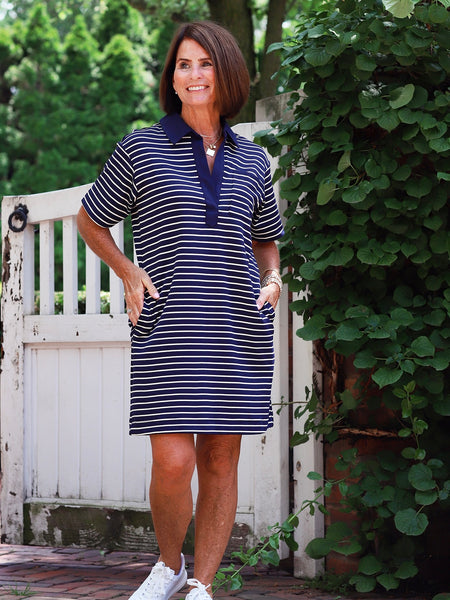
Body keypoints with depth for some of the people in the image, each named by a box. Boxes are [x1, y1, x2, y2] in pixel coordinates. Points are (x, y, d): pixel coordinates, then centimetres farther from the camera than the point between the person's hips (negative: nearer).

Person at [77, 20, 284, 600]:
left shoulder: (252, 161, 12)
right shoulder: (141, 149, 3)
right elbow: (90, 220, 14)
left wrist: (272, 279, 7)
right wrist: (128, 272, 0)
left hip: (238, 329, 3)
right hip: (168, 332, -3)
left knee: (221, 460, 5)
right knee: (173, 461, -11)